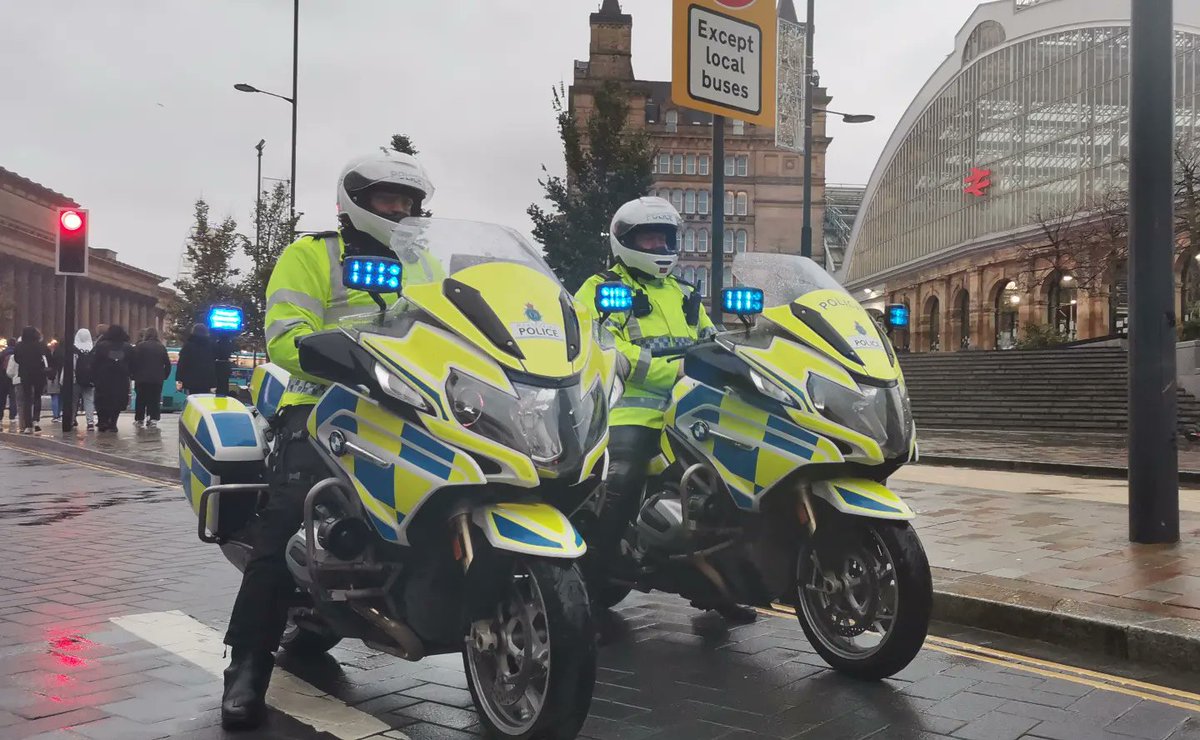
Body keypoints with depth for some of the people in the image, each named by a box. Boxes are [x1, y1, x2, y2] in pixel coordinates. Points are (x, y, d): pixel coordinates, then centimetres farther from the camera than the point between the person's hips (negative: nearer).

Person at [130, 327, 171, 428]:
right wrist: (165, 376, 13)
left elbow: (133, 362, -6)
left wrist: (133, 374, 4)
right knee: (155, 400, 4)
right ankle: (153, 419, -4)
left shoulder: (140, 346, -4)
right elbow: (167, 364, 6)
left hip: (142, 378, -1)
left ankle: (139, 419, 14)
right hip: (158, 379, 1)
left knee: (141, 399, 10)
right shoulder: (161, 347, 5)